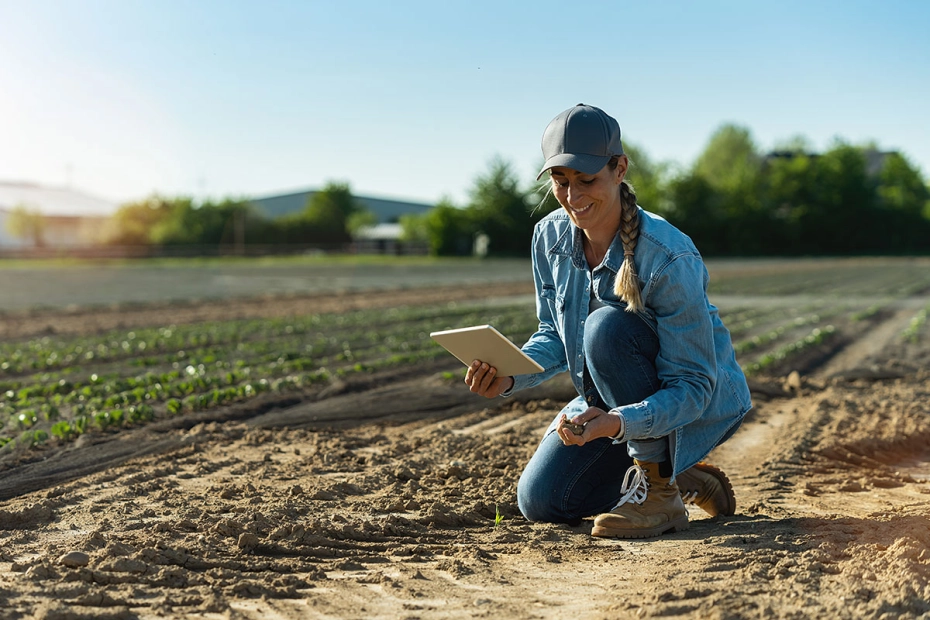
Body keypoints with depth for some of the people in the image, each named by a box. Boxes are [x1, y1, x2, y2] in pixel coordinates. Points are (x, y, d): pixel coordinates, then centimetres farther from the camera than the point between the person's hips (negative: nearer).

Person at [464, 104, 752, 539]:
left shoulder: (668, 257, -30)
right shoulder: (550, 236, -10)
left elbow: (693, 388, -28)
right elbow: (555, 336, 0)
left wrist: (617, 422, -46)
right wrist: (509, 377, -21)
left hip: (705, 404, -7)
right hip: (616, 403, 7)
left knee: (607, 326, -33)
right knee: (541, 501, -6)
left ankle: (661, 492, -19)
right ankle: (685, 479, 15)